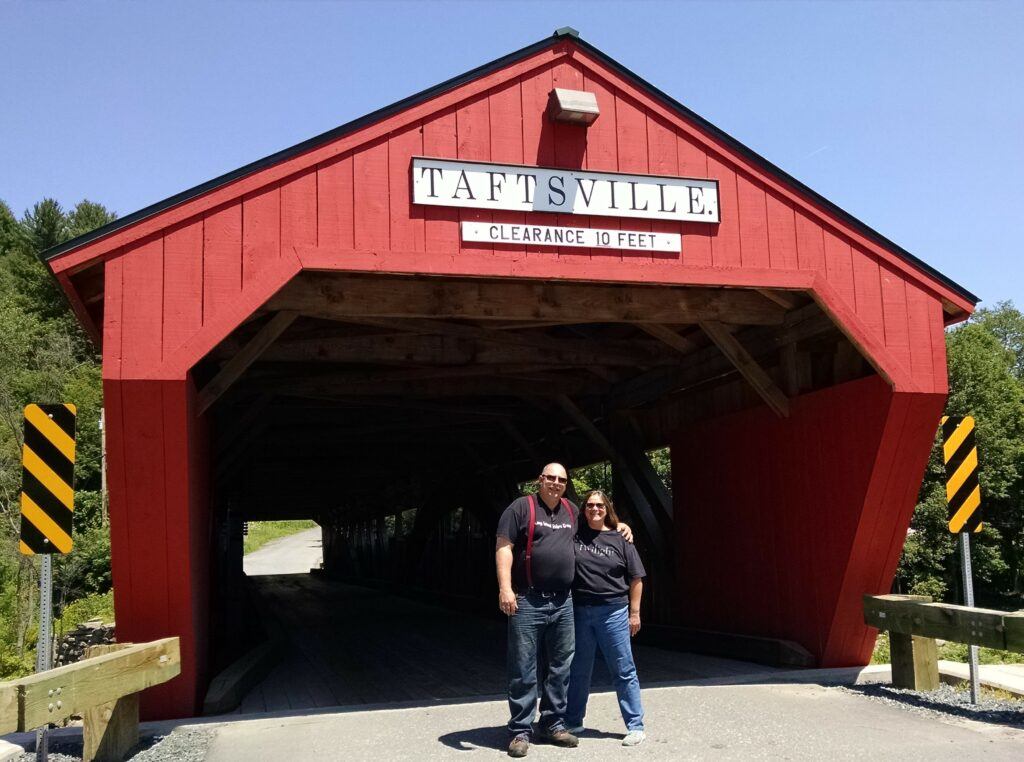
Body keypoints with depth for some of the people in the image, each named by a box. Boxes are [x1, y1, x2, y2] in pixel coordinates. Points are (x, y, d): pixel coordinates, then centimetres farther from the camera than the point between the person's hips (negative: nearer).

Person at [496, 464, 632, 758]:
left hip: (563, 603, 6)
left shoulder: (572, 511, 14)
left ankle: (554, 723, 23)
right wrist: (505, 588, -19)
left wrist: (619, 525, 17)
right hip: (528, 601, -6)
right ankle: (520, 731, 6)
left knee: (560, 667, 11)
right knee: (523, 669, -1)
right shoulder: (521, 507, -3)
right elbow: (503, 547, -9)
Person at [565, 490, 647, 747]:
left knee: (623, 671, 5)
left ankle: (635, 725, 15)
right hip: (579, 611, 2)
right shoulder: (574, 533, 2)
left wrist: (634, 613, 2)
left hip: (613, 612, -2)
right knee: (578, 671, 14)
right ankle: (573, 722, 28)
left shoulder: (620, 539, 0)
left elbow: (636, 578, 4)